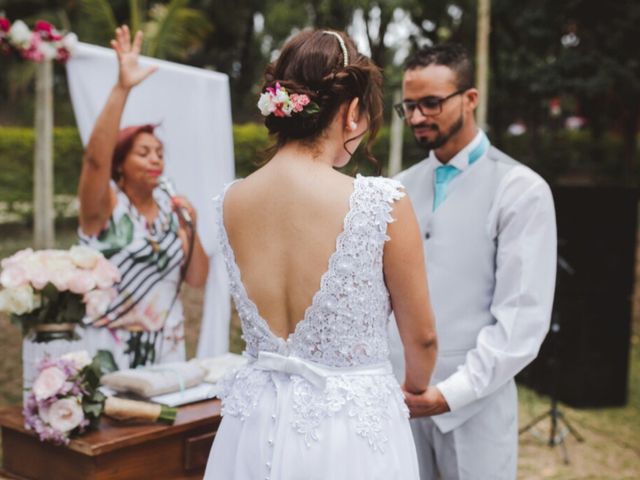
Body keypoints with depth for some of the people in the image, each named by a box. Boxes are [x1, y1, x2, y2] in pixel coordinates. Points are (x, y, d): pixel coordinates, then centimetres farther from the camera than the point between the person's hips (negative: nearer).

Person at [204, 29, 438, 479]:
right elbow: (421, 336, -3)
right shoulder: (382, 202, -18)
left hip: (256, 427, 4)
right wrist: (415, 390, 15)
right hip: (351, 431, -4)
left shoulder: (230, 203, -5)